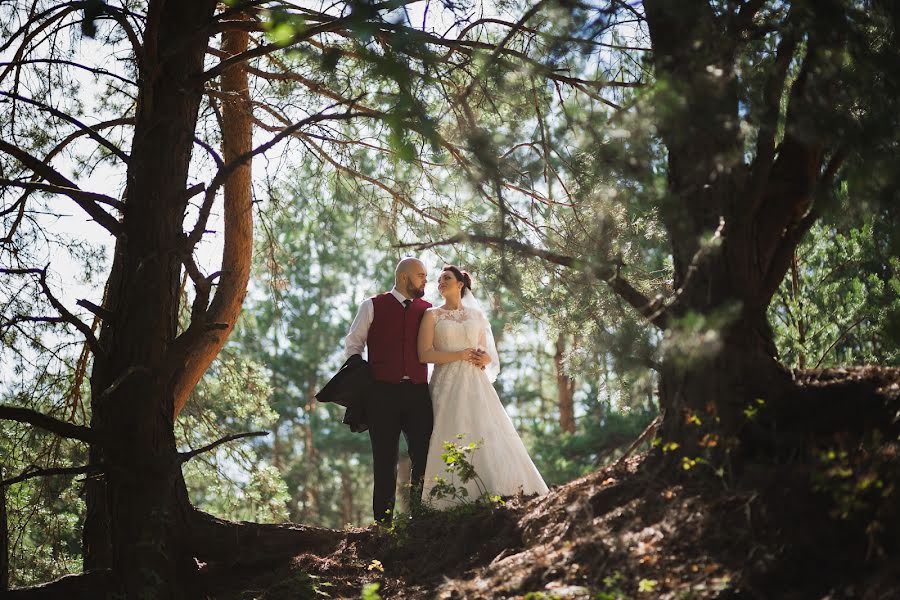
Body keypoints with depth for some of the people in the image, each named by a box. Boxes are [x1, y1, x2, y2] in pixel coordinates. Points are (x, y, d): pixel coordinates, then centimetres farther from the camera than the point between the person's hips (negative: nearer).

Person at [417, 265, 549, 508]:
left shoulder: (477, 314, 16)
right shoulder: (432, 315, 6)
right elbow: (424, 354, -4)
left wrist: (484, 358, -3)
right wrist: (459, 355, -10)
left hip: (476, 385, 3)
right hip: (447, 386, -3)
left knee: (488, 437, -6)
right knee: (452, 442, -8)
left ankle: (499, 494, -3)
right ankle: (453, 502, -4)